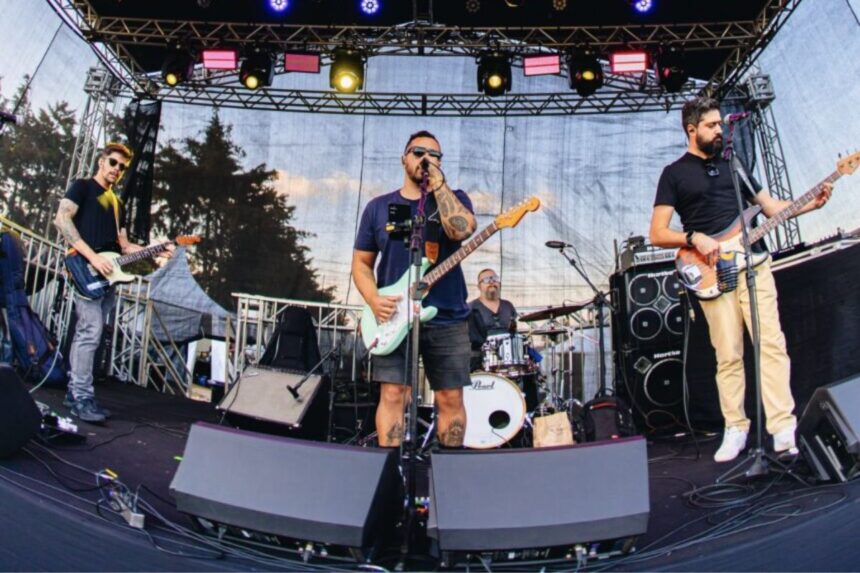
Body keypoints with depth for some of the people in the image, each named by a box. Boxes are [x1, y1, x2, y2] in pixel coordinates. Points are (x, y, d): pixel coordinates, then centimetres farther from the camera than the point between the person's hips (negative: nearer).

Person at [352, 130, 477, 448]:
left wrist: (437, 181, -12)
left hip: (448, 318, 0)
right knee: (392, 395, -4)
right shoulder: (378, 207, 8)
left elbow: (460, 229, -19)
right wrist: (374, 300, -10)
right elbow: (361, 262, 8)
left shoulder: (454, 198, 5)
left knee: (451, 399, 6)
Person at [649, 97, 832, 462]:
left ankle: (784, 429, -2)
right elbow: (657, 234, -2)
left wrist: (812, 203, 6)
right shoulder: (674, 174, 5)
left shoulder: (732, 165, 20)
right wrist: (695, 238, -16)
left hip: (752, 263, 4)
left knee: (772, 343, -5)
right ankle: (736, 430, 9)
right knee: (728, 355, -2)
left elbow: (770, 207, 21)